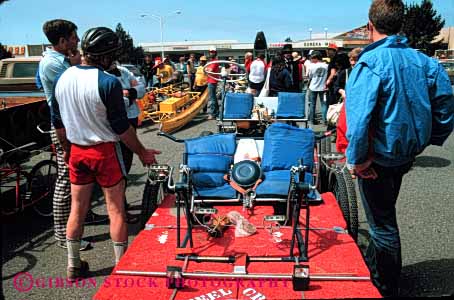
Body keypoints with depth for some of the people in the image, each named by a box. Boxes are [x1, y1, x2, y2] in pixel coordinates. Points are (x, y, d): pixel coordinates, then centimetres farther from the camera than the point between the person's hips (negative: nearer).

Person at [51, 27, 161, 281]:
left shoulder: (62, 79, 2)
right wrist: (142, 152, -3)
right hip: (105, 151, -6)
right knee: (116, 210, 7)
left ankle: (74, 266, 29)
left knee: (77, 209, 16)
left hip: (77, 152, 6)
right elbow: (121, 127, -15)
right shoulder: (108, 83, -18)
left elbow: (58, 123, 9)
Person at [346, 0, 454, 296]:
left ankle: (387, 288, 28)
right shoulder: (423, 60, -1)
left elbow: (359, 117, -30)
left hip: (379, 158, -7)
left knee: (382, 222, 9)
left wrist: (357, 159, -19)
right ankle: (372, 263, 46)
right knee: (385, 213, 25)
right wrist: (427, 141, 11)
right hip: (407, 153, 7)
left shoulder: (370, 63, -21)